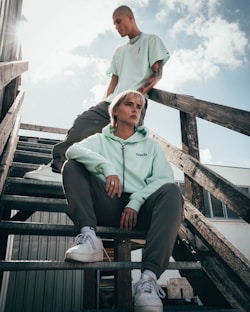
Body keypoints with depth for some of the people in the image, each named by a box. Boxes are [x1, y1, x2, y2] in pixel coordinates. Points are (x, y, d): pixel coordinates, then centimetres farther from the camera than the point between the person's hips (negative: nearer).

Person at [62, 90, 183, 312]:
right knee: (73, 165, -14)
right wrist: (108, 167, -21)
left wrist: (136, 201, -13)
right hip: (107, 206, 0)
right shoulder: (100, 140, 20)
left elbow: (164, 177, 4)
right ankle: (89, 237, -33)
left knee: (171, 191, -29)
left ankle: (149, 277, -43)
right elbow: (73, 150, -4)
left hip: (139, 208, 0)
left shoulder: (151, 145, 22)